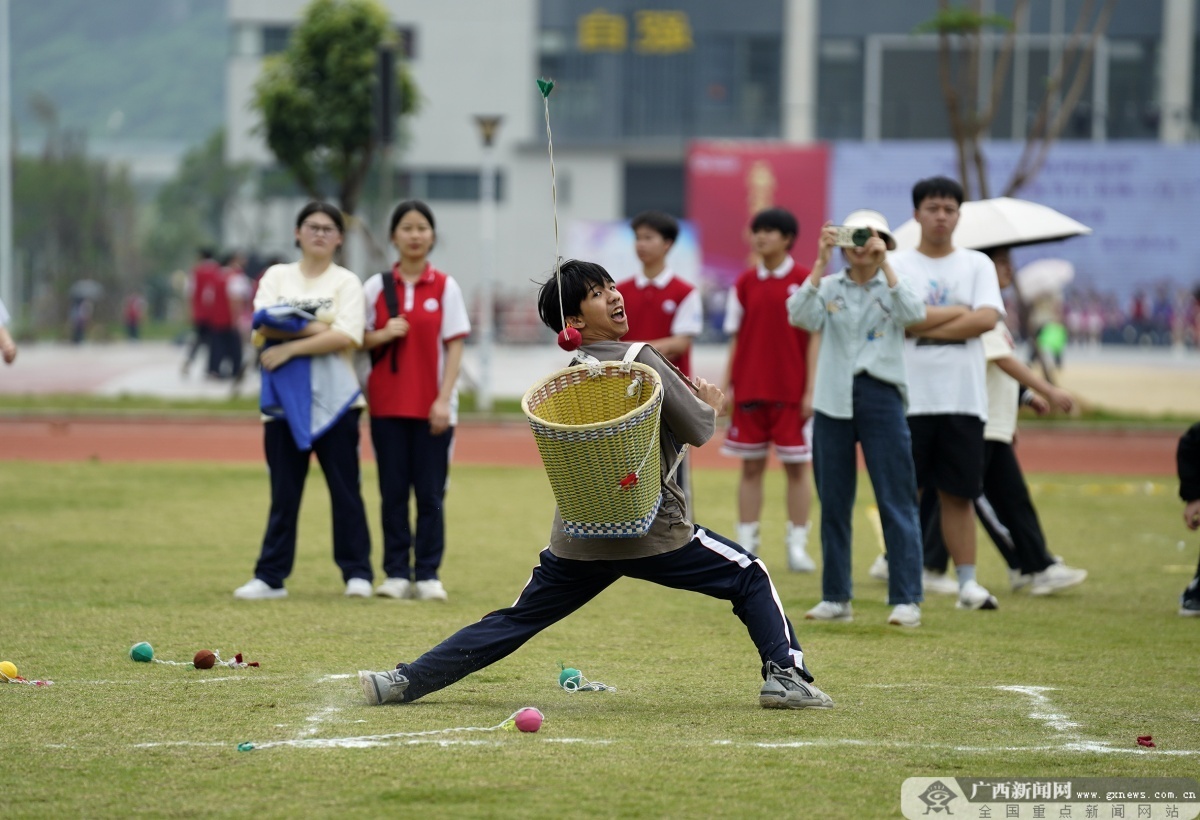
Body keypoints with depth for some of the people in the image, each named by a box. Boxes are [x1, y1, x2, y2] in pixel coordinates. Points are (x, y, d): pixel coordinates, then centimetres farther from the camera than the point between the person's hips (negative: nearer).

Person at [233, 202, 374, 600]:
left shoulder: (346, 282, 4)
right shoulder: (277, 277, 11)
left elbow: (347, 337, -11)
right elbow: (264, 326, -6)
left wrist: (290, 346, -14)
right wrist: (316, 328, -13)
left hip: (334, 399, -2)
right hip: (285, 397, 2)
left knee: (345, 489, 0)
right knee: (284, 492, 3)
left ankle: (357, 573, 6)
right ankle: (270, 577, 5)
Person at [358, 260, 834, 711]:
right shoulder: (641, 360, -8)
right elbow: (697, 431, -4)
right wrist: (711, 406, 18)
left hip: (577, 538, 5)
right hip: (652, 531, -5)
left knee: (512, 623, 12)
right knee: (750, 578, 10)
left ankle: (408, 682, 6)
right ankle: (786, 676, -3)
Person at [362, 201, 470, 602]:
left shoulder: (445, 287, 1)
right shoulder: (376, 287, 5)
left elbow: (454, 346, -1)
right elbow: (358, 339, 9)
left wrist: (444, 399, -10)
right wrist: (382, 336, -13)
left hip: (432, 407, -1)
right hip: (387, 405, 1)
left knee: (430, 493, -1)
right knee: (393, 492, 3)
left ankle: (428, 575, 4)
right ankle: (396, 573, 8)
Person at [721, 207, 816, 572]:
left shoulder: (805, 281, -3)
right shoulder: (745, 284, 7)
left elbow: (814, 337, -4)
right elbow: (736, 339, 11)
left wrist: (811, 389, -9)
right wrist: (727, 387, 5)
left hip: (791, 391, -3)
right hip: (749, 388, 3)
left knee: (796, 467, 1)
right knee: (751, 467, 6)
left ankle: (797, 546, 6)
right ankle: (746, 545, 9)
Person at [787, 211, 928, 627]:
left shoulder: (893, 286, 5)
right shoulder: (829, 287, 8)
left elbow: (914, 314, -16)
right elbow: (801, 316, -11)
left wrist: (884, 265, -20)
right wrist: (821, 262, -17)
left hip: (881, 397, -2)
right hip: (832, 400, 2)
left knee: (896, 502, -5)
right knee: (833, 503, 7)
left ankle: (906, 599, -4)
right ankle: (836, 597, 14)